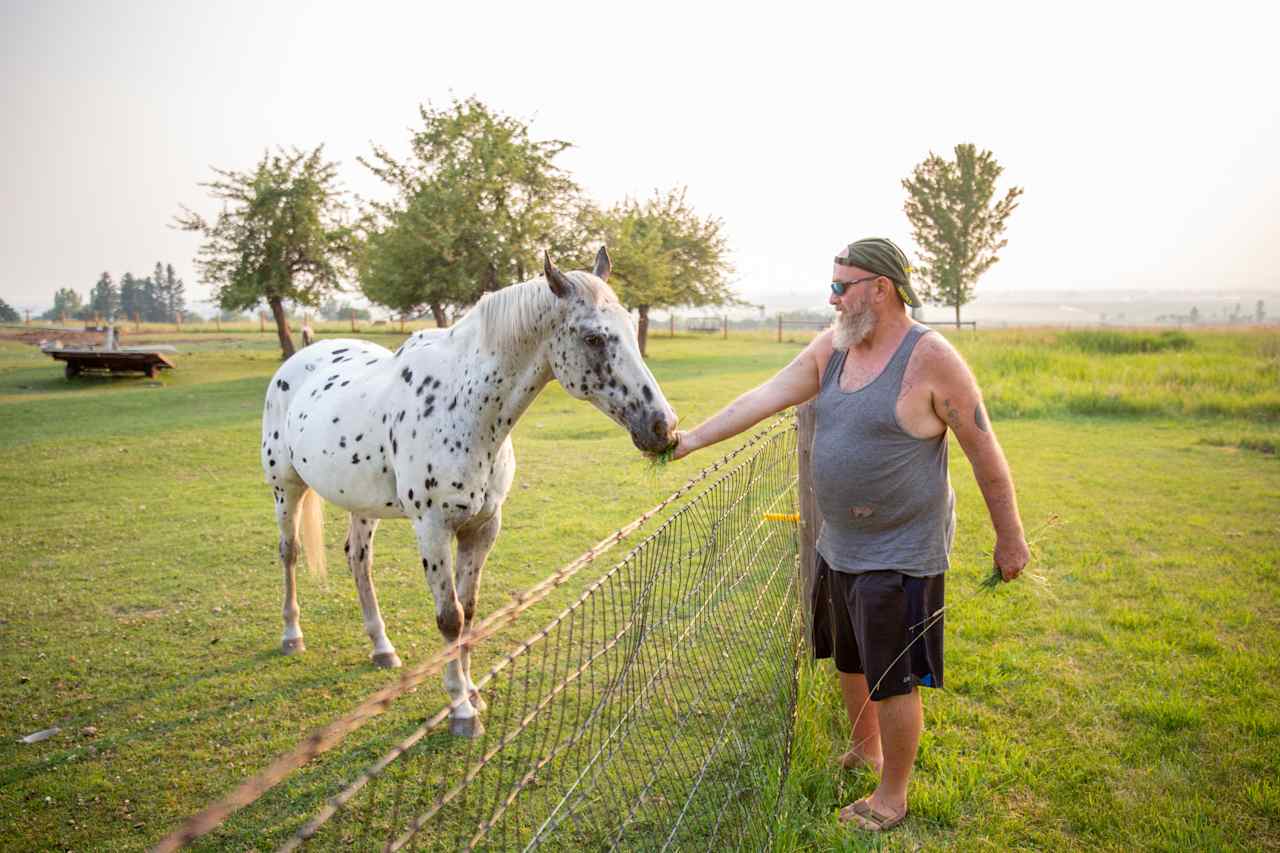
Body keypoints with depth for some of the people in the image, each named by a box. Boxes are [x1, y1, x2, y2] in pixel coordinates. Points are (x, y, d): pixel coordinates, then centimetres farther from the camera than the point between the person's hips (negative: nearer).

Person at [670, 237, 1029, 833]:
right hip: (837, 545, 7)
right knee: (849, 661, 24)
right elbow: (764, 397, -3)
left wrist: (1010, 537, -8)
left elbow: (985, 453, -13)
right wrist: (694, 438, -10)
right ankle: (864, 750, 47)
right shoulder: (832, 346, 2)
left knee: (893, 679, 6)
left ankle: (892, 795, 26)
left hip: (899, 554, -7)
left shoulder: (931, 359, -18)